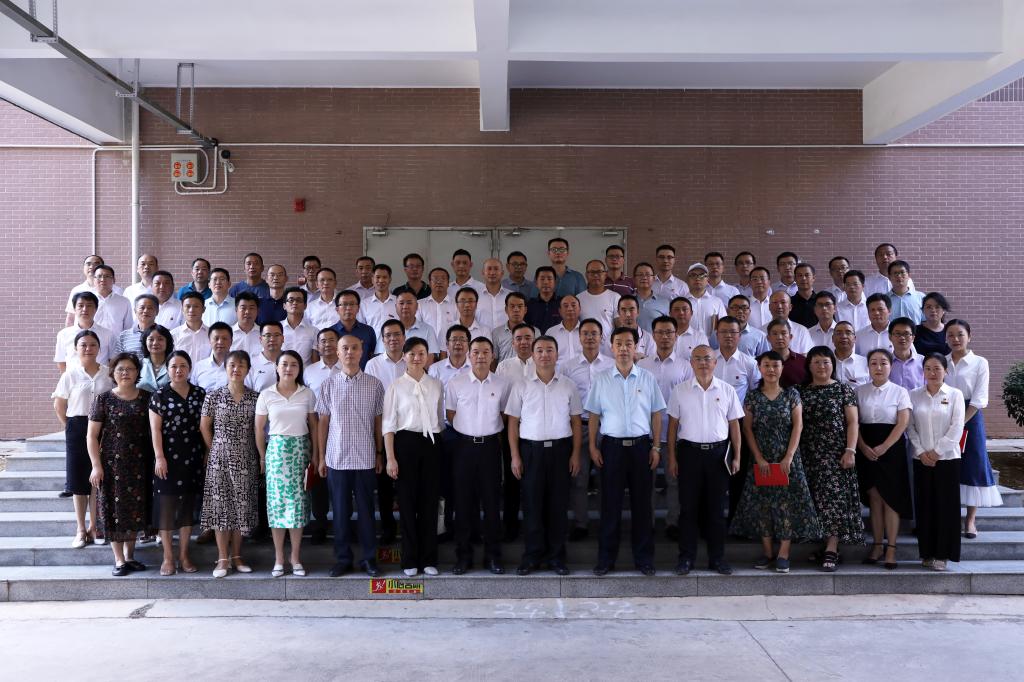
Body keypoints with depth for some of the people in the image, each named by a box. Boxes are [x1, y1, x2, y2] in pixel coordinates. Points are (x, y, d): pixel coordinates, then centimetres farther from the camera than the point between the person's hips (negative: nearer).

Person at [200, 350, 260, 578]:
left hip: (246, 461, 1)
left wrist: (258, 454, 2)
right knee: (221, 506, 2)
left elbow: (258, 428, 5)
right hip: (219, 459, -1)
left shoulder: (255, 397, 1)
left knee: (242, 507, 6)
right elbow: (204, 427, 5)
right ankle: (223, 558, 10)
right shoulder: (214, 396, -2)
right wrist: (215, 450, 5)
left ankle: (236, 555, 19)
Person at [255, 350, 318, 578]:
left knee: (298, 501, 1)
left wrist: (315, 454, 2)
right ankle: (279, 558, 11)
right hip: (276, 449, -1)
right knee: (277, 501, 2)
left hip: (300, 450, 1)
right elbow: (259, 429, 5)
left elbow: (314, 426, 6)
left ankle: (295, 557, 11)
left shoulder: (307, 394, 3)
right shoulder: (266, 395, 1)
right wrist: (263, 457, 3)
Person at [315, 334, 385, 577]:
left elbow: (378, 421, 6)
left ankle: (369, 558, 18)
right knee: (340, 510, 7)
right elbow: (323, 422, 5)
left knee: (366, 510, 7)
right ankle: (342, 558, 19)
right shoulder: (328, 385, 2)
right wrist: (321, 457, 4)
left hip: (365, 458, 0)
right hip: (336, 458, 0)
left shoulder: (374, 385, 2)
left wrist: (379, 454, 5)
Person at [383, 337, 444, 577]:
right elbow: (388, 424, -2)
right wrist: (390, 458, -8)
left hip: (431, 443, 2)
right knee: (408, 501, 3)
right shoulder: (396, 386, 0)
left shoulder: (436, 385, 8)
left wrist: (440, 445, 4)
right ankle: (410, 559, 15)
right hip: (406, 442, -2)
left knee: (429, 500, 5)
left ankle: (428, 559, 15)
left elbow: (440, 418, 12)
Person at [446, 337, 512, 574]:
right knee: (463, 501, 4)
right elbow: (451, 415, 8)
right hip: (465, 445, 0)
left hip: (491, 445, 0)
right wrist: (469, 432, 5)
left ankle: (493, 556, 15)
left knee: (492, 501, 4)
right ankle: (463, 556, 14)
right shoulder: (455, 383, 0)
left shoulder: (503, 384, 1)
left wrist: (490, 433, 6)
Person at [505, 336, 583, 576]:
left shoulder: (568, 386, 5)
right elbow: (513, 422, 4)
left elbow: (576, 422, 7)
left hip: (560, 448, 1)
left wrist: (576, 454, 0)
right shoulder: (521, 386, 3)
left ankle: (556, 555, 16)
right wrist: (515, 456, -2)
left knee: (558, 504, 5)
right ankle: (532, 555, 13)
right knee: (532, 504, 3)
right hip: (531, 449, -1)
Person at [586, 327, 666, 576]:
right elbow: (593, 416, 6)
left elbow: (656, 414, 6)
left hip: (641, 445, 0)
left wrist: (656, 447, 1)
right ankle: (606, 559, 14)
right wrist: (593, 447, 0)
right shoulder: (601, 380, 3)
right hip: (611, 445, 0)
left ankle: (644, 558, 17)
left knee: (642, 503, 6)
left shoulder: (648, 378, 4)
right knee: (610, 503, 4)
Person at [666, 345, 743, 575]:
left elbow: (734, 425, 8)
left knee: (717, 508, 7)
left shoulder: (727, 391, 5)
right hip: (689, 451, -1)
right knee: (688, 507, 3)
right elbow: (673, 425, 4)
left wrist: (736, 457, 3)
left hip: (719, 452, 1)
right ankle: (686, 557, 12)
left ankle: (717, 558, 17)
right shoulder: (679, 391, 3)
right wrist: (672, 458, 0)